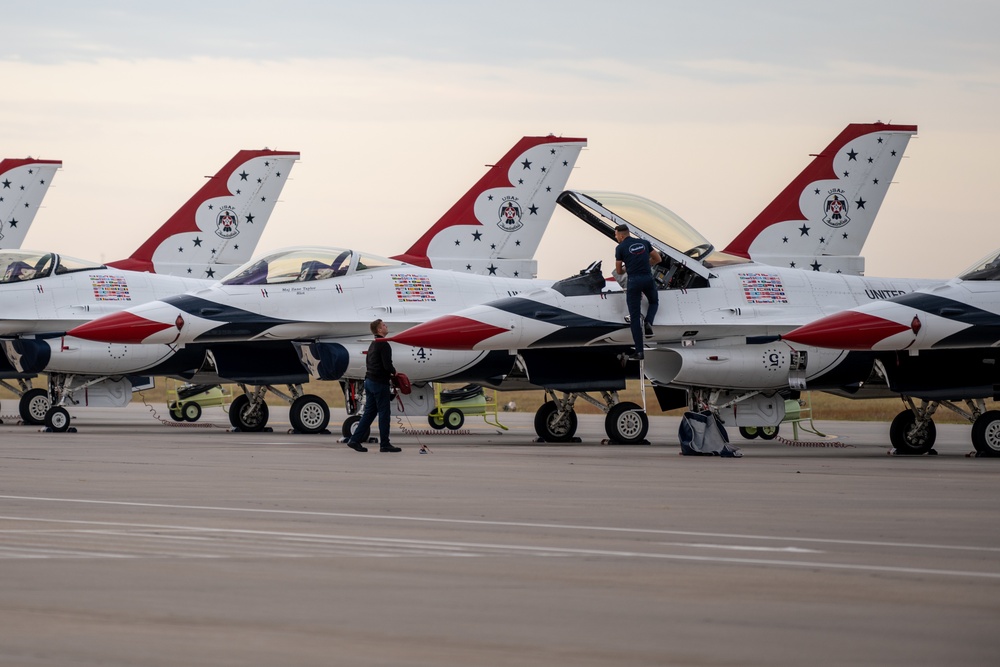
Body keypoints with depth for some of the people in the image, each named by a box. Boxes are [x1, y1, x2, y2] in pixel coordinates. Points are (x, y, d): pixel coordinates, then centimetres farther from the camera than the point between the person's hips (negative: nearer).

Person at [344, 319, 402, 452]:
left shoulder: (373, 345, 17)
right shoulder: (383, 344, -14)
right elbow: (387, 365, -21)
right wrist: (394, 371, 1)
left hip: (369, 381, 9)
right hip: (380, 383, -9)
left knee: (369, 412, 10)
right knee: (384, 413, -3)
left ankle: (355, 440, 5)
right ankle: (384, 444, 0)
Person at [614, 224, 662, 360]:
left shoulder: (620, 248, -1)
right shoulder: (644, 243, 11)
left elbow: (619, 271, 6)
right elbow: (658, 259, 18)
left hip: (633, 281, -3)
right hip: (648, 278, 3)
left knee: (635, 317, 4)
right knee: (654, 302, 32)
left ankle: (639, 351, 0)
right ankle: (649, 322, 1)